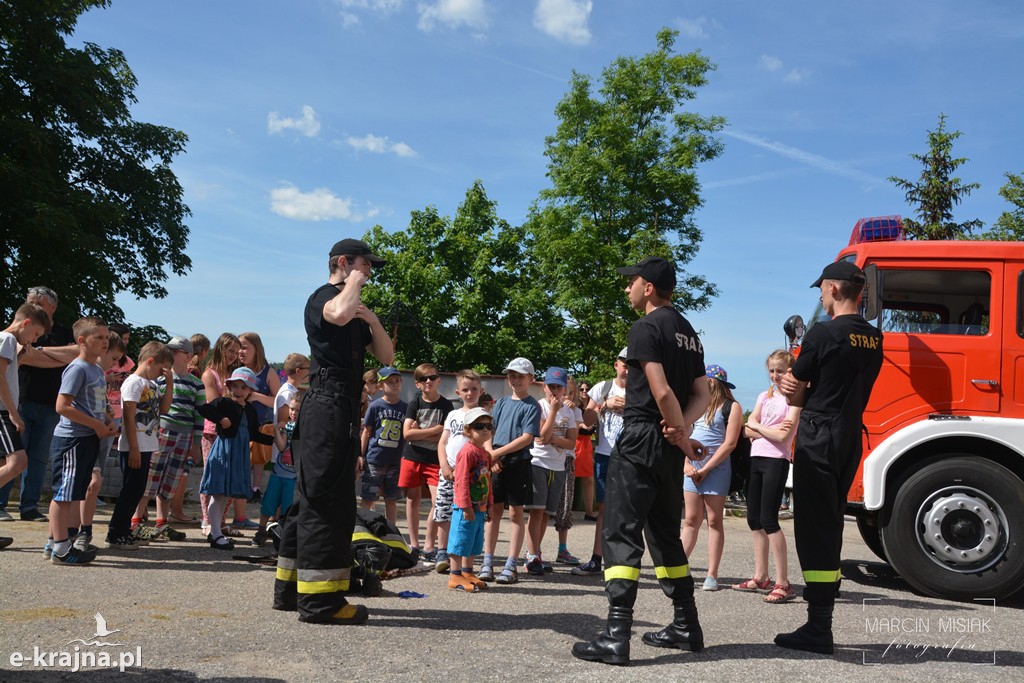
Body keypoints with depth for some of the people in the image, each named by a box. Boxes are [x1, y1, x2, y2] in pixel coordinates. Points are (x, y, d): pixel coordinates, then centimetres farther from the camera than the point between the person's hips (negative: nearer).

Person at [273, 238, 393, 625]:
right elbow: (339, 314, -32)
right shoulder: (322, 298, -5)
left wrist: (372, 320, 3)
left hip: (341, 410, 10)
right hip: (328, 406, -10)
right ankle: (320, 600, -10)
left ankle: (290, 588, 19)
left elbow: (387, 357, 19)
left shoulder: (355, 311, 24)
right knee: (327, 499, -11)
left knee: (313, 497, 12)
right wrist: (355, 283, -12)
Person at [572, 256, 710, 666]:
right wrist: (681, 428, -5)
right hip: (670, 445, 9)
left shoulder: (646, 327, -10)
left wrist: (679, 433, -5)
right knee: (665, 533, 17)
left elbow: (661, 390, -19)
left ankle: (616, 636, -13)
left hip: (642, 437, -9)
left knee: (621, 533, -8)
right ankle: (686, 626, 23)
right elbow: (702, 395, 12)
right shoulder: (689, 333, 17)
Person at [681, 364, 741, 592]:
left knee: (714, 521, -2)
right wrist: (686, 465, -1)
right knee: (691, 520, 6)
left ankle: (712, 575, 1)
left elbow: (729, 443, -10)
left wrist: (705, 469, -12)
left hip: (716, 468, -5)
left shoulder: (731, 407, -2)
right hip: (692, 468, 5)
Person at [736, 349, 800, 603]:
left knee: (768, 519, -10)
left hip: (776, 461, -7)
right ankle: (760, 577, 19)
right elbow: (749, 429, 5)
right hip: (757, 458, 7)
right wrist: (769, 430, -12)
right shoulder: (764, 396, 15)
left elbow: (783, 436, -15)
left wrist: (758, 426, -3)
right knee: (754, 518, 9)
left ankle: (782, 583, -6)